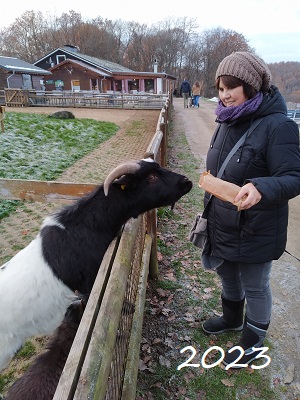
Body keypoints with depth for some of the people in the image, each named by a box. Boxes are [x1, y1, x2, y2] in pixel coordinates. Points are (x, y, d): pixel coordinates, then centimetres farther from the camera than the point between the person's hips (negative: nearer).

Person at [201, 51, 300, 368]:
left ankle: (253, 341, 41)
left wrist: (261, 188, -43)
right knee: (226, 274, 26)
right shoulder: (228, 122, 1)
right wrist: (210, 209, 18)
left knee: (255, 287, 14)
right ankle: (232, 318, 55)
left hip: (255, 231, -7)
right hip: (222, 224, 8)